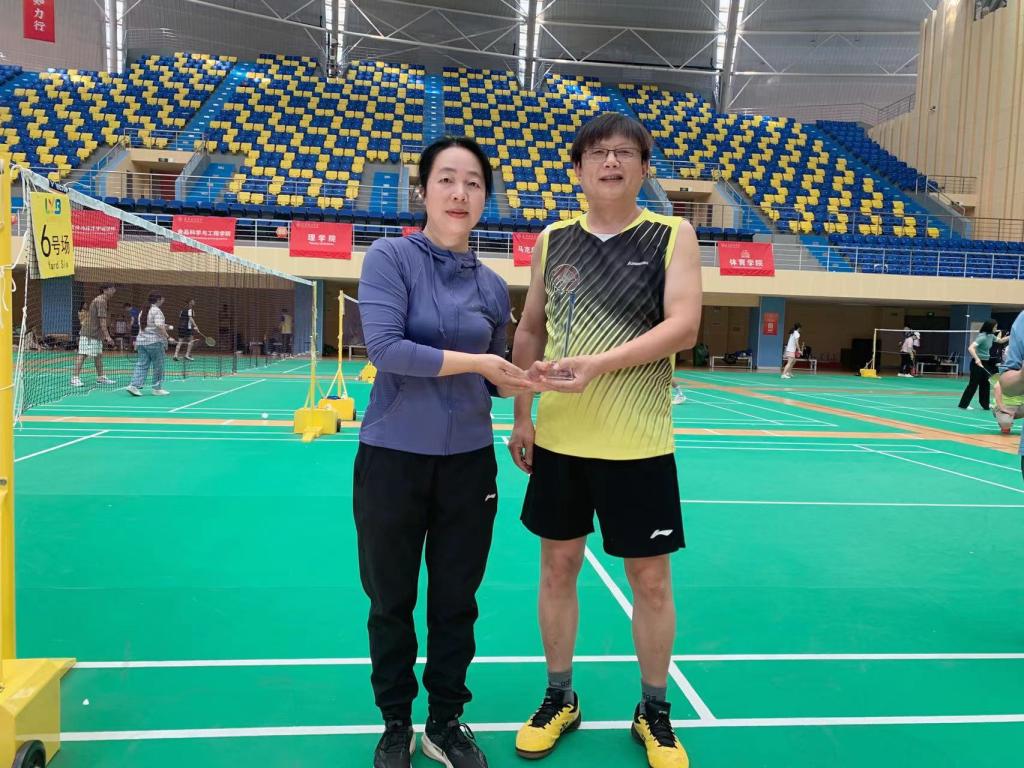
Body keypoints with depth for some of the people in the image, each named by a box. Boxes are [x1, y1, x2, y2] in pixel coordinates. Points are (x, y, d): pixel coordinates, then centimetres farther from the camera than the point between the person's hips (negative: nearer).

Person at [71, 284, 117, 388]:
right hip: (89, 334, -10)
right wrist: (107, 336, -22)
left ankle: (100, 377, 21)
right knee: (82, 355, -9)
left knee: (99, 355, 13)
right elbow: (102, 320, -20)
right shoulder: (101, 301, -14)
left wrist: (104, 335, 21)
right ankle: (75, 378, -10)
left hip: (96, 335, 10)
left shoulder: (101, 300, 17)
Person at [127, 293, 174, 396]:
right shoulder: (156, 311, -11)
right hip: (155, 342, -8)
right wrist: (167, 337, -22)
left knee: (141, 365, 6)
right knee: (158, 366, 4)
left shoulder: (143, 311, 15)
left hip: (141, 341, 8)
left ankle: (134, 385, -5)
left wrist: (164, 326, 22)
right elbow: (159, 326, -24)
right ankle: (157, 388, 10)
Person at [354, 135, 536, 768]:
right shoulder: (390, 257, -7)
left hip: (469, 463, 3)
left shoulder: (493, 286, 5)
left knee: (456, 602, 15)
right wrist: (475, 362, -19)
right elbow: (384, 347, -20)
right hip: (392, 460, -3)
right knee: (392, 602, 13)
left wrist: (523, 381, -7)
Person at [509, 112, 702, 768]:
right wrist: (522, 416, 7)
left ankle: (654, 712, 29)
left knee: (650, 577, 8)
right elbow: (530, 330, 12)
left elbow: (684, 327, -15)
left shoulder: (673, 236, -2)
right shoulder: (553, 240, 6)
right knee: (558, 566, 12)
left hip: (638, 444, -3)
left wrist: (597, 363, -26)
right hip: (558, 439, 3)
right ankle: (560, 698, 32)